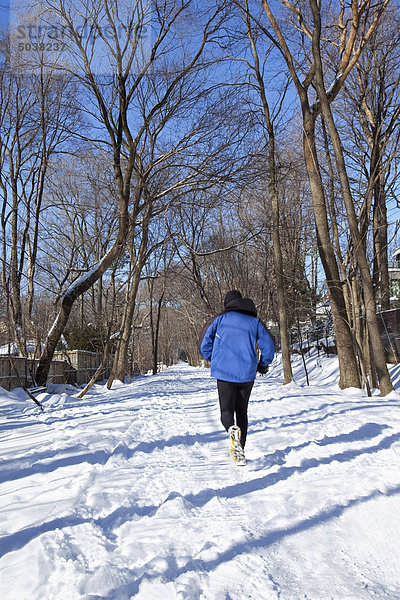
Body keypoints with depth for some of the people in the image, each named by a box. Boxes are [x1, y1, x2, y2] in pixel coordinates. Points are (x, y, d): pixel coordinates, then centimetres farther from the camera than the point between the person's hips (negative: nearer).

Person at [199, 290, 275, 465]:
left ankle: (233, 429, -27)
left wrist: (213, 359, 20)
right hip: (247, 374, 2)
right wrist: (263, 365, 21)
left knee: (227, 410, 8)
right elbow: (268, 346, 4)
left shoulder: (220, 319, 5)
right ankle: (239, 452, 15)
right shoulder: (254, 321, 9)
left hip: (224, 373, -2)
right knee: (241, 411, 17)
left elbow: (204, 342, 2)